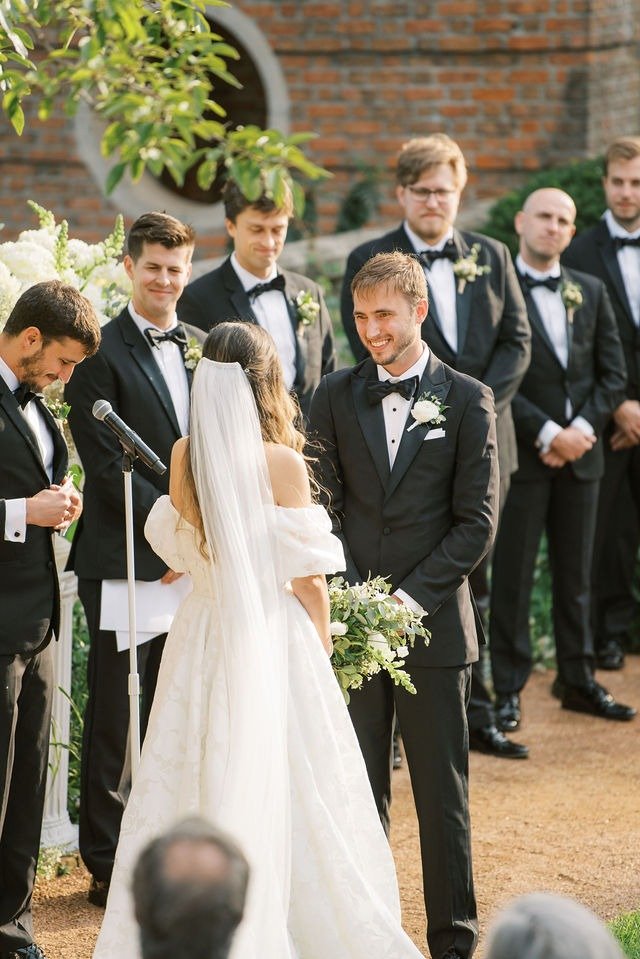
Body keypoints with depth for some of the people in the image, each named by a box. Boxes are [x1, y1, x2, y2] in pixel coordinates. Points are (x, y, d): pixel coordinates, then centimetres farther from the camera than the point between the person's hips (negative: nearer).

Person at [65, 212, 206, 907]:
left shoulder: (204, 348, 13)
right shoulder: (101, 353, -6)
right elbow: (106, 461, -11)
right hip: (127, 559, -5)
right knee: (117, 720, 1)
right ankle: (107, 864, 10)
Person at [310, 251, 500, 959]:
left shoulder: (467, 400, 1)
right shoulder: (335, 396, 7)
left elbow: (477, 521, -2)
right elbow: (322, 507, 5)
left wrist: (411, 597, -10)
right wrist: (351, 599, -8)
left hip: (434, 624, -2)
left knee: (442, 792, 3)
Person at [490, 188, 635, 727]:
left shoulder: (590, 292, 11)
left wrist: (583, 428, -6)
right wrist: (546, 433, -16)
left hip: (581, 452, 5)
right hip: (521, 454, -5)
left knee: (575, 574, 12)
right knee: (513, 575, 0)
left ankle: (578, 680, 21)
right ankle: (509, 688, 6)